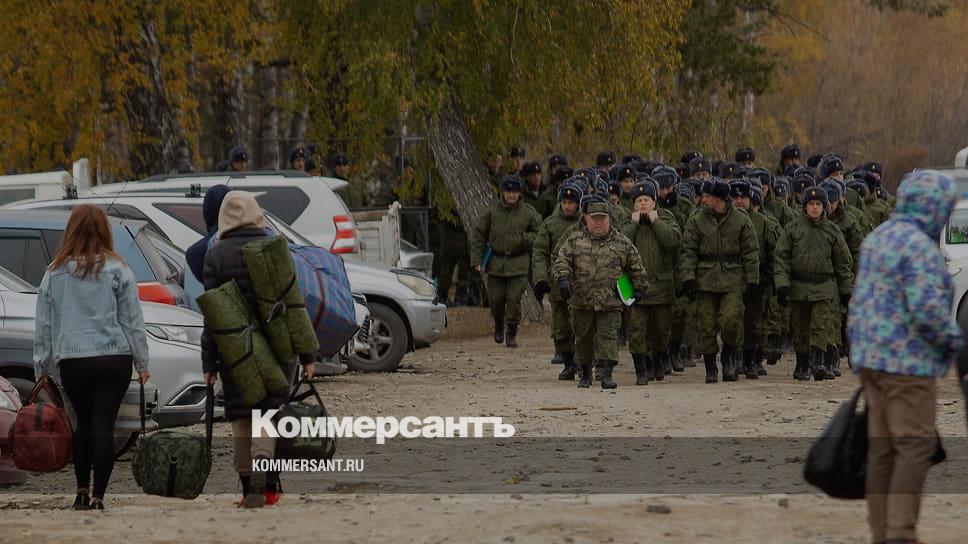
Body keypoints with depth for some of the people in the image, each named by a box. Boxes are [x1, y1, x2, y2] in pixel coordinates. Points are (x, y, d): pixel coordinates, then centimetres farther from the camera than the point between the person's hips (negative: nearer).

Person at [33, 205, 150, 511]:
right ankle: (97, 496, -5)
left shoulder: (55, 273, 4)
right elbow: (133, 320, 0)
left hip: (71, 361, 2)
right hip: (114, 359, -2)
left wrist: (42, 367, 14)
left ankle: (82, 491, 17)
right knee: (104, 425, -1)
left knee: (83, 423, 17)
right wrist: (142, 363, 6)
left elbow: (44, 324, 7)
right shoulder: (117, 270, -1)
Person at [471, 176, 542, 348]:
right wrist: (477, 260, 0)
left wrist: (524, 239, -11)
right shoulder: (492, 211, 1)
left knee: (514, 299, -7)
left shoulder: (528, 213, 1)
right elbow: (479, 235, 5)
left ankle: (511, 334, 5)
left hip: (518, 264, -1)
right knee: (496, 299, 4)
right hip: (496, 263, 1)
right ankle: (498, 325, 33)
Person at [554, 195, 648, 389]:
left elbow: (636, 267, 13)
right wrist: (563, 279, -19)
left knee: (608, 336, -11)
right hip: (581, 301, 1)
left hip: (610, 302, -1)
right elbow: (562, 261, -2)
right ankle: (584, 373, 27)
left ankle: (606, 373, -15)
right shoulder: (574, 241, 6)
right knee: (583, 339, 11)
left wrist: (640, 288, 11)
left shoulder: (622, 243, 6)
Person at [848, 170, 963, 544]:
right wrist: (954, 340, -7)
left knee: (883, 448, 9)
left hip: (874, 358, 9)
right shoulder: (919, 246, -16)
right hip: (907, 362, -9)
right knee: (916, 446, -6)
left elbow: (859, 305, 16)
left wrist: (859, 359, 20)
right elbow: (928, 309, -24)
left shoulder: (878, 239, 12)